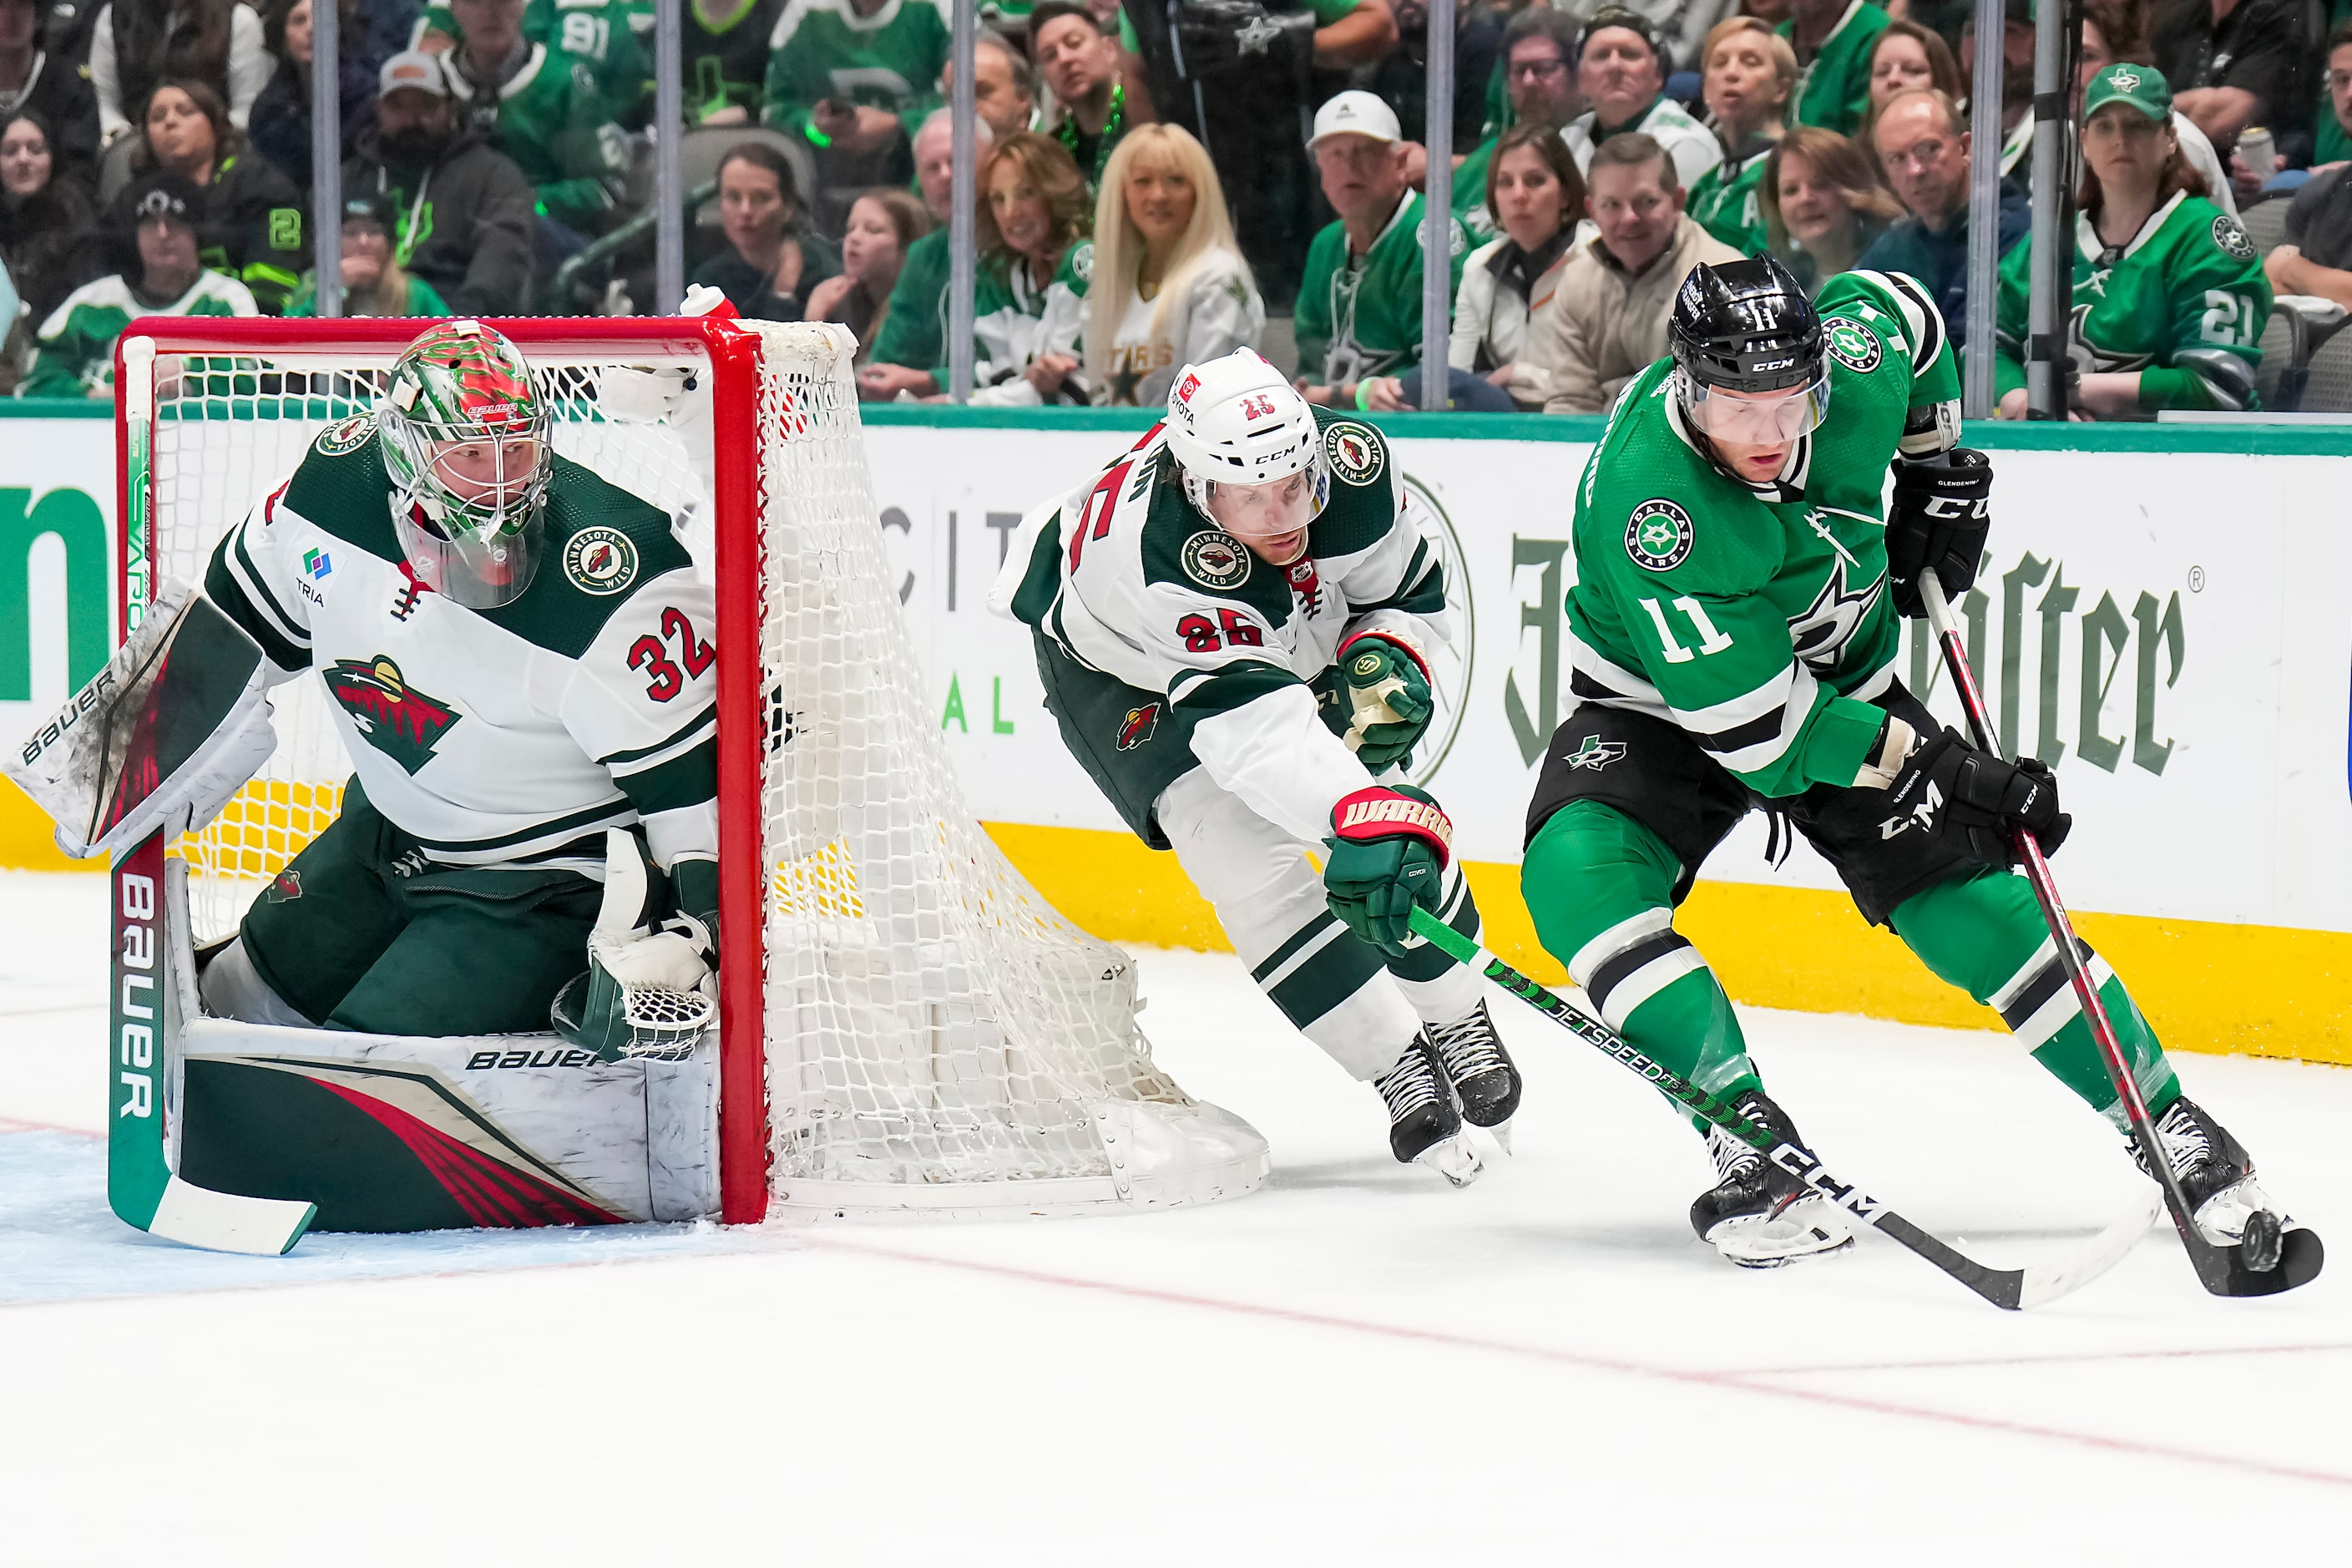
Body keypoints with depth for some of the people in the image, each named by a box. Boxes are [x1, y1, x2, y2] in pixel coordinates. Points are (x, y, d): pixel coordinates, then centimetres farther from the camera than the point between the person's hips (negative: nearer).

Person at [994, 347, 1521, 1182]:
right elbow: (1254, 724, -52)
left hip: (1293, 632, 5)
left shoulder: (1351, 459, -30)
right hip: (1119, 670, -5)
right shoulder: (1155, 545, -46)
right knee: (1248, 857, -19)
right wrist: (1361, 817, -63)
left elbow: (1410, 586, -9)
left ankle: (1454, 1020, 23)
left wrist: (1383, 660, -29)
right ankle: (1401, 1070, -6)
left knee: (1398, 820, -2)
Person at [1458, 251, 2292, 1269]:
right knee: (1578, 877, -29)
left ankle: (2169, 1125, 5)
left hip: (1843, 683, 3)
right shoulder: (1643, 498, -37)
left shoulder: (1858, 361, -23)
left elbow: (1894, 304, 6)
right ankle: (1748, 1137, -26)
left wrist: (1940, 468, 3)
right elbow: (1753, 721, -34)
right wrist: (1941, 771, -33)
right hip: (1665, 705, -3)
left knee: (1968, 901, -8)